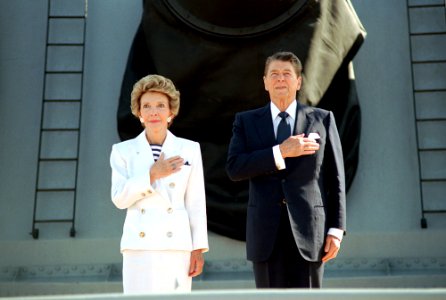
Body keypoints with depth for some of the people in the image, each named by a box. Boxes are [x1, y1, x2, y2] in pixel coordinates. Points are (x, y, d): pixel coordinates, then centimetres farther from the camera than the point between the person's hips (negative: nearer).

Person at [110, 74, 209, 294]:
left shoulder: (189, 149, 5)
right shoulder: (123, 151, 7)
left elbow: (195, 203, 4)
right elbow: (119, 198, -2)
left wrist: (198, 249, 1)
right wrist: (152, 174, -12)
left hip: (176, 246, 0)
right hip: (139, 246, 0)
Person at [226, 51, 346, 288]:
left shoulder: (322, 119, 8)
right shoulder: (246, 122, 9)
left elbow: (335, 177, 5)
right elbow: (234, 168, -5)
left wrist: (336, 228, -1)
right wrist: (280, 152, -15)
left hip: (308, 231, 0)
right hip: (266, 232, 1)